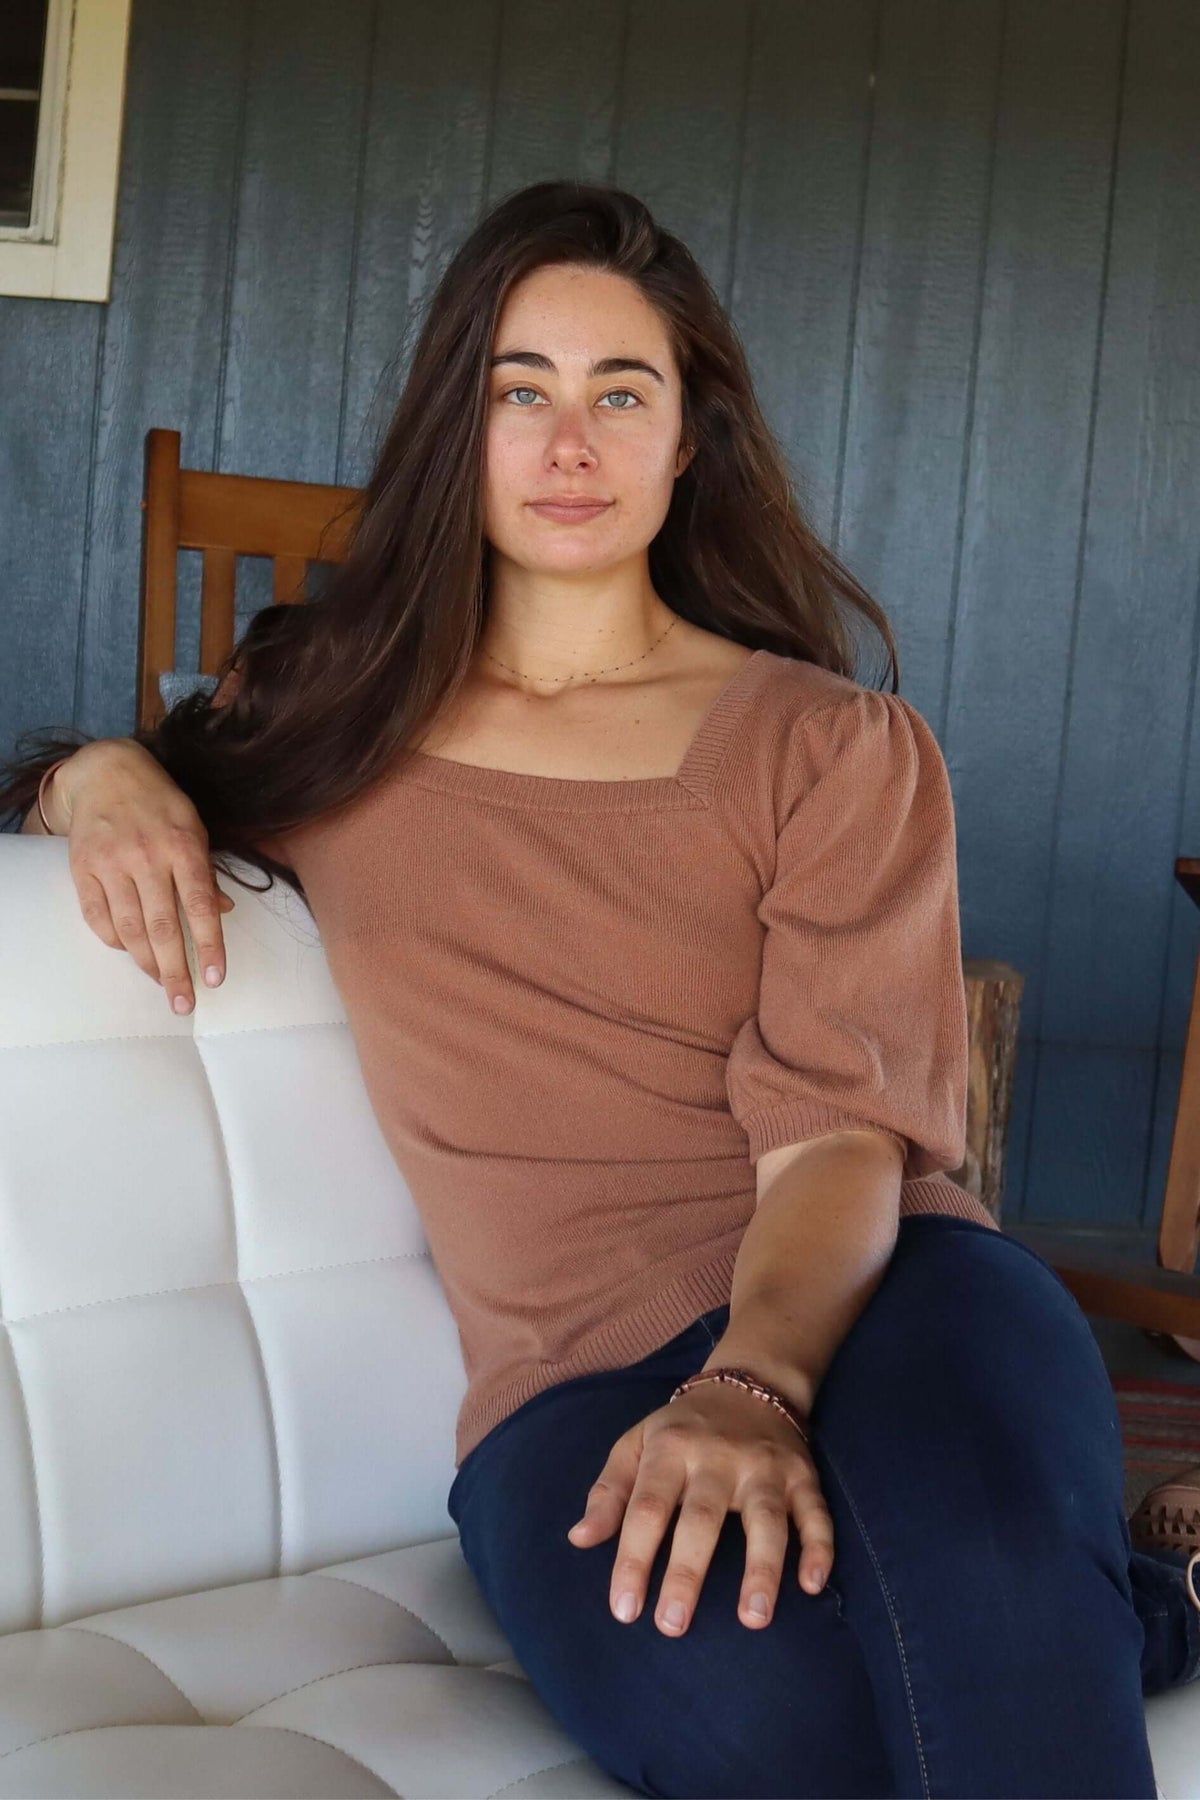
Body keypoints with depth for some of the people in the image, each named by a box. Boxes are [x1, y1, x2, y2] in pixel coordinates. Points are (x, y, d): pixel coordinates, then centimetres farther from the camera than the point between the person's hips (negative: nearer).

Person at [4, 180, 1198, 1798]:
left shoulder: (836, 746, 7)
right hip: (572, 1370, 2)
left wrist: (752, 1385, -27)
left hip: (866, 1298, -1)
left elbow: (841, 1126, -6)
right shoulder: (331, 711, 16)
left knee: (971, 1531, -41)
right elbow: (146, 776, 34)